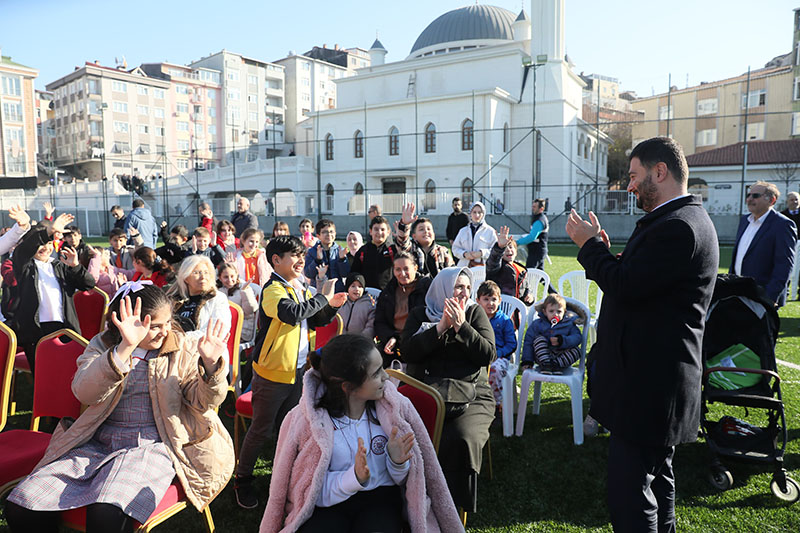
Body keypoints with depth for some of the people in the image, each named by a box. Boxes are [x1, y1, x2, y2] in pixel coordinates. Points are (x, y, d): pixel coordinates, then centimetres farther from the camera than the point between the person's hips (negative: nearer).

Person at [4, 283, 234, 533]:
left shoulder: (181, 348, 2)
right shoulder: (102, 346, 5)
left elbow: (204, 401, -4)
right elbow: (85, 393, -15)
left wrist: (210, 364, -25)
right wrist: (125, 349, -31)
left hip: (152, 446, -3)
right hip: (99, 443, 4)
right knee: (20, 506, -9)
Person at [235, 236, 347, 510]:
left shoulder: (301, 288, 8)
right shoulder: (272, 289, -18)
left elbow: (314, 321, 15)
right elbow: (292, 314, -36)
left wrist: (331, 306, -2)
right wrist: (322, 296, -26)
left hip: (299, 371, 7)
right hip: (273, 373, -7)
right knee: (261, 430, 6)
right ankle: (242, 480, 25)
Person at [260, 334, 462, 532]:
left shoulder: (394, 406, -3)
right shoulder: (306, 419, -11)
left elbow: (403, 480, 6)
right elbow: (314, 492, -9)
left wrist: (396, 462, -16)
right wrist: (354, 478, -25)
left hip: (380, 498, 1)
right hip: (328, 506, 0)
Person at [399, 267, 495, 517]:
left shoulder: (475, 313, 11)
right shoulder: (420, 314, 12)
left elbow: (488, 355, 0)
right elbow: (407, 352, -3)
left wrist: (461, 326, -10)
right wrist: (441, 327, -9)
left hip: (470, 394, 0)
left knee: (460, 440, -29)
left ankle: (455, 505, -7)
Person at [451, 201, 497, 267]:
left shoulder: (490, 231, 6)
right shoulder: (463, 231, 17)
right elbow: (456, 248, 15)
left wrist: (482, 253, -14)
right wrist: (464, 254, -5)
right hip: (465, 267, 2)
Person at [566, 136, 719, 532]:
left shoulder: (678, 227, -20)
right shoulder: (681, 220, 14)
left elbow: (626, 286, -25)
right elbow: (639, 281, 15)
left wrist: (589, 244, -11)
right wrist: (603, 250, 3)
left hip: (649, 381, -11)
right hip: (659, 379, 11)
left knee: (630, 495, -3)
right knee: (656, 477, 25)